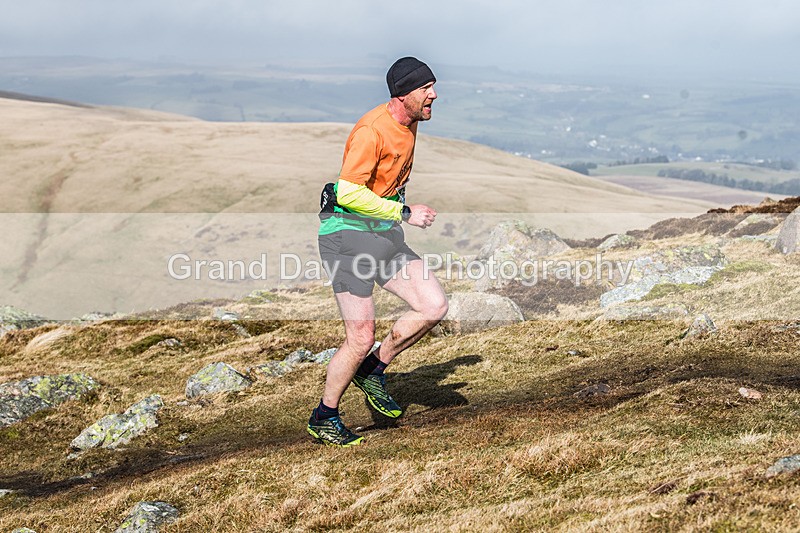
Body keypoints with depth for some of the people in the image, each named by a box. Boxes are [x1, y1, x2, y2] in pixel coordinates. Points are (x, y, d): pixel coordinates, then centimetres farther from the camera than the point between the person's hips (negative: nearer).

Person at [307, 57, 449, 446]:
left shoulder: (410, 125, 9)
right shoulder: (372, 130, -20)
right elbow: (349, 193, -25)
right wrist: (404, 213, -21)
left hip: (384, 235, 8)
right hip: (347, 235, -8)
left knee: (434, 306, -5)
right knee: (361, 338, -8)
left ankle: (372, 370, 14)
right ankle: (323, 419, 13)